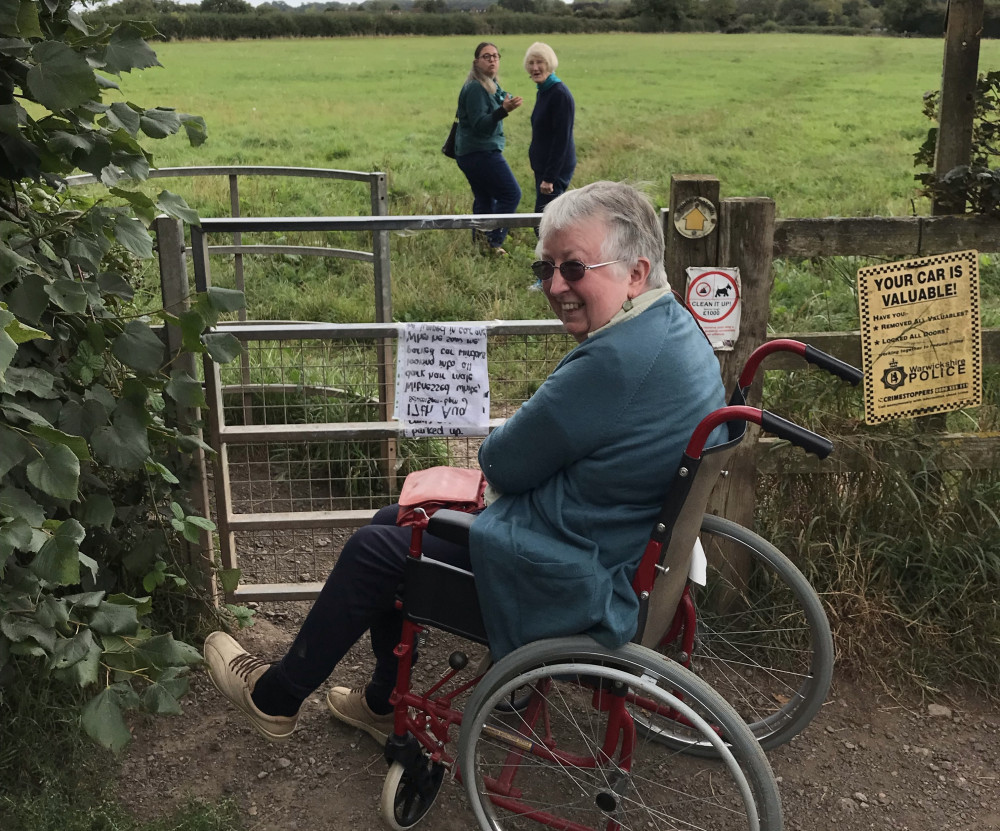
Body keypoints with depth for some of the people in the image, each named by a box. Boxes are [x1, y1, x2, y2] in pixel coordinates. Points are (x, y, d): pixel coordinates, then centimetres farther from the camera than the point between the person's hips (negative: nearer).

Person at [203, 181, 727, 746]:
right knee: (392, 522, 18)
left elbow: (502, 464, -20)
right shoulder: (674, 324, 4)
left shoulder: (618, 360, -30)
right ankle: (384, 704, 35)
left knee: (375, 550, 2)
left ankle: (277, 698, 25)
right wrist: (512, 456, -1)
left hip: (573, 582, -10)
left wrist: (496, 451, 2)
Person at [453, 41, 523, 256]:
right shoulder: (476, 88, -18)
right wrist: (503, 110, -40)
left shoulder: (492, 85, 14)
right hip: (481, 152, -11)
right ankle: (494, 240, -8)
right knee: (511, 194, -9)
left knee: (484, 200, 14)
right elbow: (480, 125, -27)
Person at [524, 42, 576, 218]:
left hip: (556, 169, -9)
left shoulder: (560, 94, -17)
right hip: (542, 166, 9)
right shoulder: (542, 92, 12)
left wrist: (549, 177, -23)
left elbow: (562, 139, -21)